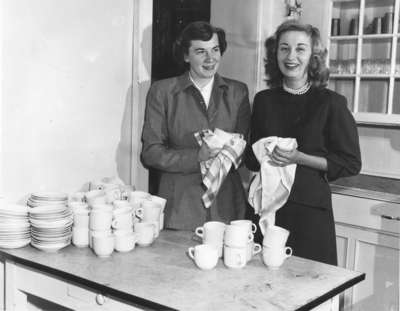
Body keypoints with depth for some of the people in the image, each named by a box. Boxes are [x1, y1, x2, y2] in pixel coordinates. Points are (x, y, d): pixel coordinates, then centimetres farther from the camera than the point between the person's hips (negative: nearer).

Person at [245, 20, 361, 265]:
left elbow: (350, 164, -3)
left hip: (311, 209, -3)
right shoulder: (263, 100, 8)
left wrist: (299, 158, -15)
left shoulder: (330, 102, -4)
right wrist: (267, 156, -8)